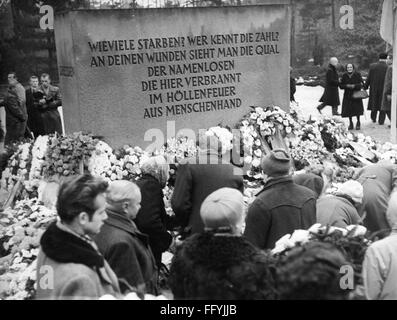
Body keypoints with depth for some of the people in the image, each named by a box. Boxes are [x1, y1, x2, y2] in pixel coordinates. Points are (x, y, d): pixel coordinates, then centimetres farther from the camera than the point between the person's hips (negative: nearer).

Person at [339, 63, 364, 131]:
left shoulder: (357, 75, -2)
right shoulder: (344, 76, 5)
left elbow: (362, 84, -6)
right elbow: (341, 85, 5)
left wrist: (354, 86, -20)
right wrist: (346, 86, -14)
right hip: (347, 95, 2)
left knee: (357, 109, -5)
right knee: (348, 110, 0)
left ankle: (358, 123, 15)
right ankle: (351, 123, 16)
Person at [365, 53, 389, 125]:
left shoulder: (372, 66, -7)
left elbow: (369, 78, -2)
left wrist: (365, 86, 8)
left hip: (374, 89, 2)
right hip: (384, 89, -2)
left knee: (374, 103, 18)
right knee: (382, 104, 9)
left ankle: (373, 118, 29)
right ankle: (381, 121, 12)